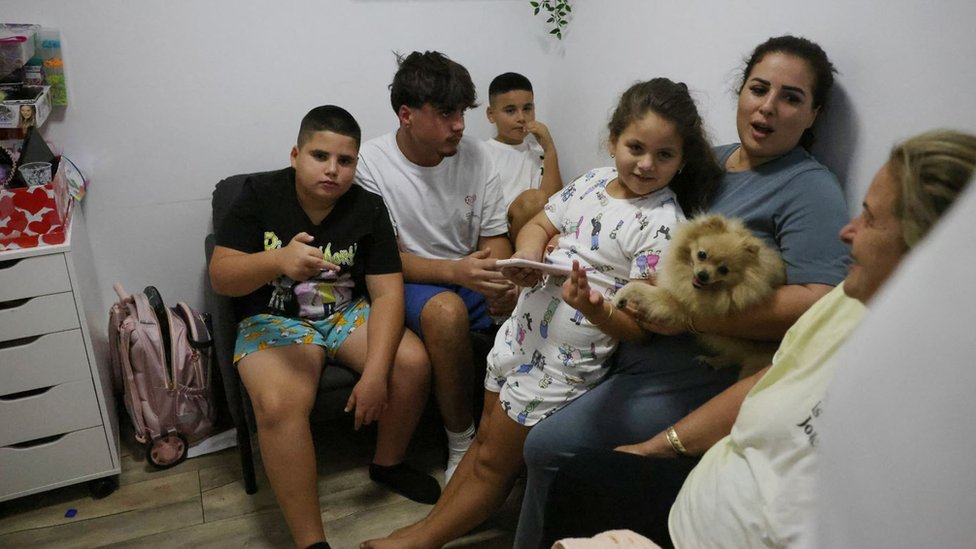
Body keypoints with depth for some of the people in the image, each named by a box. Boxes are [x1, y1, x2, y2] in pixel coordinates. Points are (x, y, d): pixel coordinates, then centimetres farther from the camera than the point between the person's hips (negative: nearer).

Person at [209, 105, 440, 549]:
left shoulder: (368, 208, -8)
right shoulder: (259, 195, -11)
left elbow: (387, 294, -13)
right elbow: (219, 277, -17)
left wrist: (375, 373, -27)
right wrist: (278, 261, -39)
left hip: (347, 312, 3)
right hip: (274, 320, -2)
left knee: (413, 363, -21)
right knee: (279, 405, -30)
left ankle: (388, 464, 8)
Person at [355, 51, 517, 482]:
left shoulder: (476, 156, 0)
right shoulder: (371, 163, -11)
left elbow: (494, 238, 5)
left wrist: (502, 281, -19)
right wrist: (454, 271, -30)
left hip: (471, 276, 4)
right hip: (408, 283, -4)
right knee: (446, 310, -37)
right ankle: (461, 444, -17)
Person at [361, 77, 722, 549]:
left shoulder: (663, 223, -19)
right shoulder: (595, 180, 0)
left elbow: (637, 324, -21)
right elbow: (539, 225, 10)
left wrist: (590, 304, -41)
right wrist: (527, 256, -13)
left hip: (563, 362, -6)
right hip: (522, 330, 6)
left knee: (494, 462, 11)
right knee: (485, 438, 21)